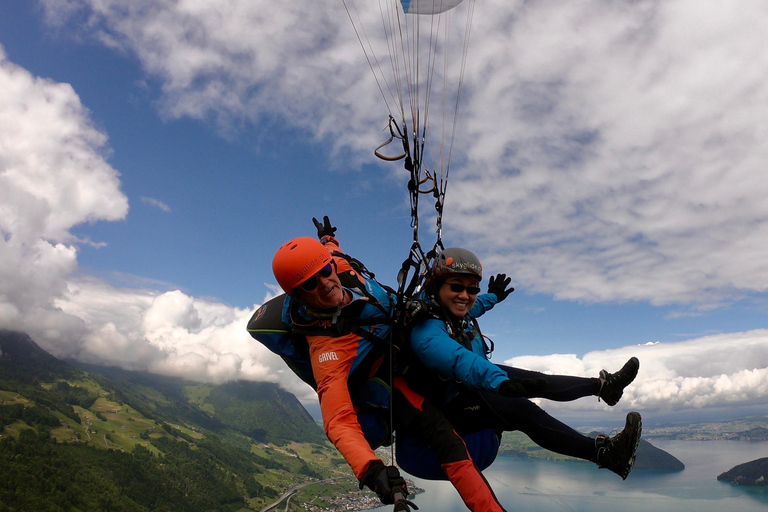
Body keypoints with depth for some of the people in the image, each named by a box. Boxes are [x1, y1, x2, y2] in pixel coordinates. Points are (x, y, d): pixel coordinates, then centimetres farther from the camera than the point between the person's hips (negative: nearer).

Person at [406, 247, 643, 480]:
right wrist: (501, 382, -65)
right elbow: (459, 359, -50)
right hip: (450, 407, -10)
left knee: (535, 381, 8)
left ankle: (602, 385, 25)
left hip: (476, 385, 10)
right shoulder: (426, 333, -31)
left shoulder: (449, 310, -2)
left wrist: (492, 296, 39)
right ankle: (605, 453, -34)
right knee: (520, 409, -28)